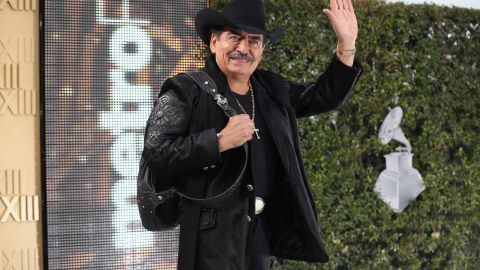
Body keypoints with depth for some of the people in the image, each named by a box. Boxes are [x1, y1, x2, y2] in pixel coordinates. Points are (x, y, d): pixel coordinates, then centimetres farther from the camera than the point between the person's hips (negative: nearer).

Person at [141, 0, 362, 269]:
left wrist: (346, 45, 7)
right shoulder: (186, 92, -9)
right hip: (213, 231, -7)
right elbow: (155, 155, -18)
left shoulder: (271, 90, 12)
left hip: (263, 228, 7)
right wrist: (220, 141, -23)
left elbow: (326, 96, 20)